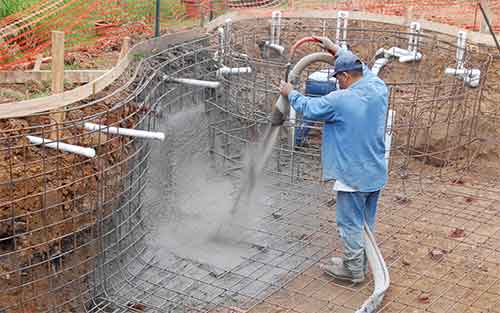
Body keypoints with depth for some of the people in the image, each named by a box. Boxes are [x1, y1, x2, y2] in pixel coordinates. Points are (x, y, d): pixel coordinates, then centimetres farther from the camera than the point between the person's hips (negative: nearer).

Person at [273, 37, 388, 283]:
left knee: (350, 223, 6)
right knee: (366, 221, 19)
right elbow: (363, 69, 18)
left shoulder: (340, 100, -21)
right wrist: (336, 50, 24)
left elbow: (308, 108, -6)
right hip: (376, 172, 7)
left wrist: (290, 93, 13)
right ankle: (361, 263, 33)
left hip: (353, 175, -7)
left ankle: (353, 269, 17)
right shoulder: (378, 89, -3)